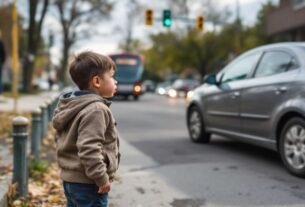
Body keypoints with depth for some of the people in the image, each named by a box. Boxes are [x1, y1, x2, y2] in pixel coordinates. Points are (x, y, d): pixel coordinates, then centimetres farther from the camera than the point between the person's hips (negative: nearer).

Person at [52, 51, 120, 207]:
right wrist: (101, 178, -21)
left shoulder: (71, 107, 11)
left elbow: (59, 138, 19)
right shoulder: (96, 109, -21)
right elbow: (89, 148, -28)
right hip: (88, 183, -10)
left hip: (70, 178, 10)